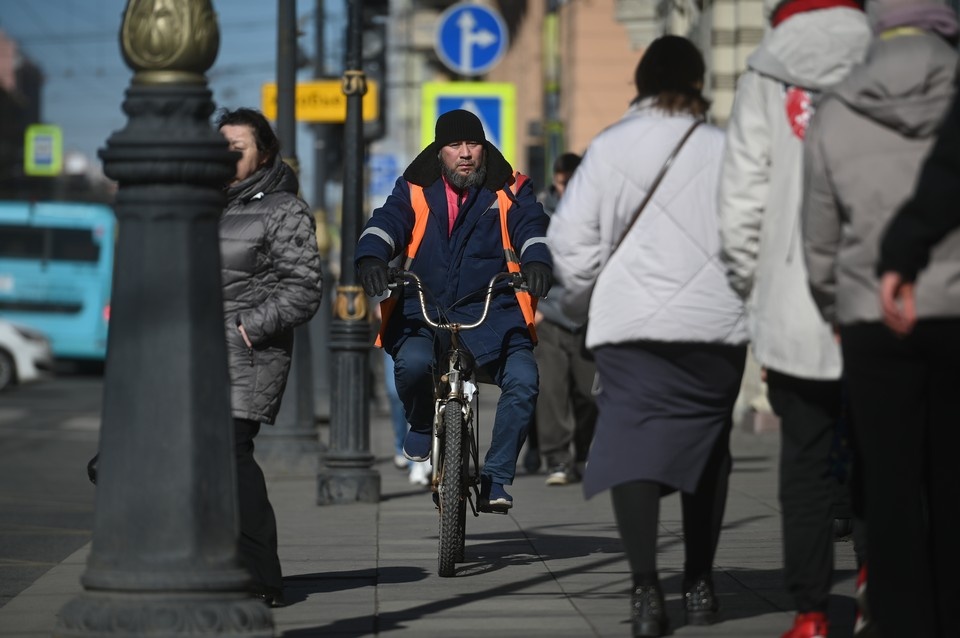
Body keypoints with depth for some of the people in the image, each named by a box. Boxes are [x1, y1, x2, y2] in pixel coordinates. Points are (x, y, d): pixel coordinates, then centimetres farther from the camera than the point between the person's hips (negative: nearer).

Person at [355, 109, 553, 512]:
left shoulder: (510, 192, 12)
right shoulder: (415, 192, 13)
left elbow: (531, 228, -3)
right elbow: (387, 222, -3)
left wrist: (537, 261, -27)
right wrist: (371, 256, -26)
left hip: (491, 313, 0)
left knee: (522, 380, -25)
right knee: (413, 363, -32)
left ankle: (495, 478, -10)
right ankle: (422, 426, 4)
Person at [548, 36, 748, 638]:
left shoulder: (610, 147, 0)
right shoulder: (724, 149, 0)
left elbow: (571, 238, -2)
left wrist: (584, 299, 15)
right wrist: (749, 298, 16)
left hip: (631, 323, -1)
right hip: (716, 321, 1)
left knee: (633, 445, -7)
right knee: (706, 446, 16)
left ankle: (646, 584, -24)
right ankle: (699, 583, 23)